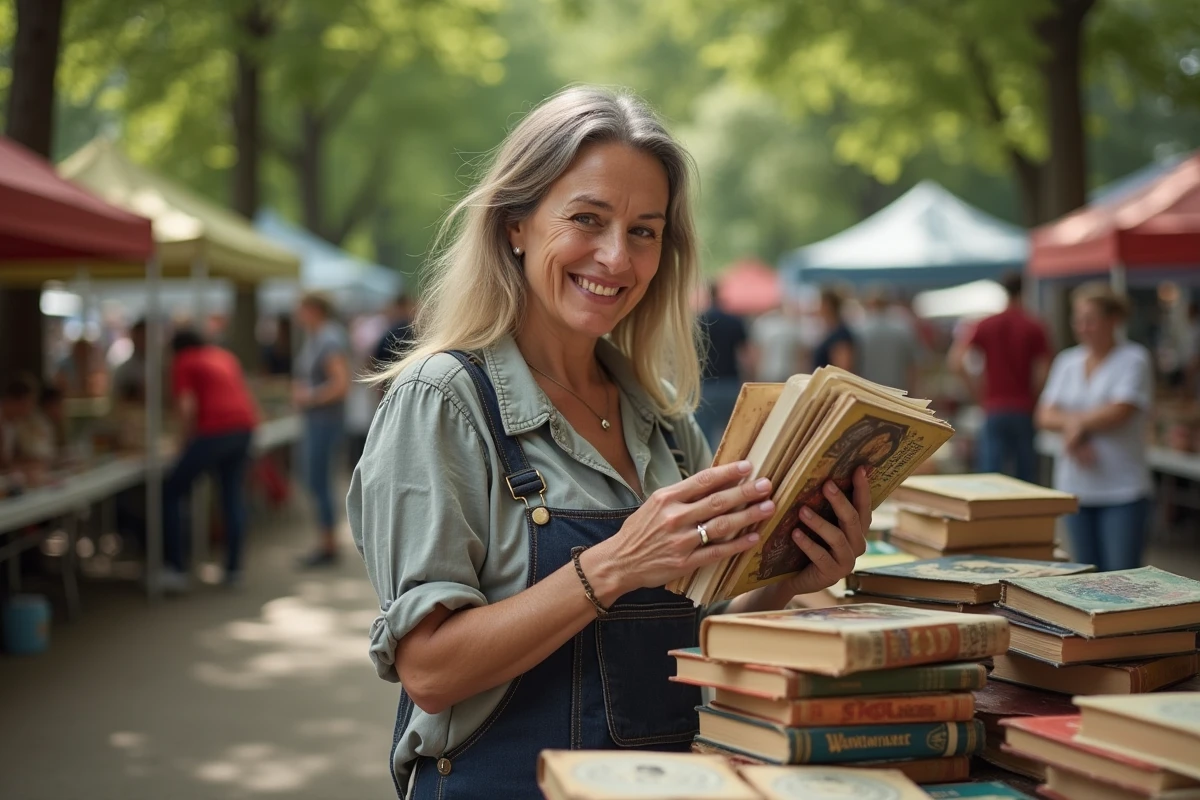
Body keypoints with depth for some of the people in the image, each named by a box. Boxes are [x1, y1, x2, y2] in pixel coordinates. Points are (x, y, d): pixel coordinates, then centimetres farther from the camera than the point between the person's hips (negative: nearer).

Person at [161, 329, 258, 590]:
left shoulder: (183, 363, 6)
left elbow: (187, 407, -7)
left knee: (171, 492, 2)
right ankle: (233, 569, 16)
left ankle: (176, 569, -4)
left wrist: (188, 440, 6)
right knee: (233, 493, 17)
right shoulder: (224, 355, 24)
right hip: (245, 424, 7)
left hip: (215, 429, -6)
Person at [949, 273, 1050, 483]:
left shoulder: (986, 325, 4)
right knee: (1026, 475, 8)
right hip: (1025, 410, -1)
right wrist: (1033, 397, 10)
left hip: (994, 410, 1)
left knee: (992, 476, -1)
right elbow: (1042, 373, -7)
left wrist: (978, 392, 3)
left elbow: (956, 361, -5)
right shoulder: (1034, 328, -1)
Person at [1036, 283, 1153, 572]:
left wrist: (1071, 420, -4)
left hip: (1122, 490, -5)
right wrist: (1075, 424, -15)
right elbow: (1045, 415, 5)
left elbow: (1118, 413, -15)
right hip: (1076, 488, 5)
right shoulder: (1067, 361, 12)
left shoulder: (1134, 360, -4)